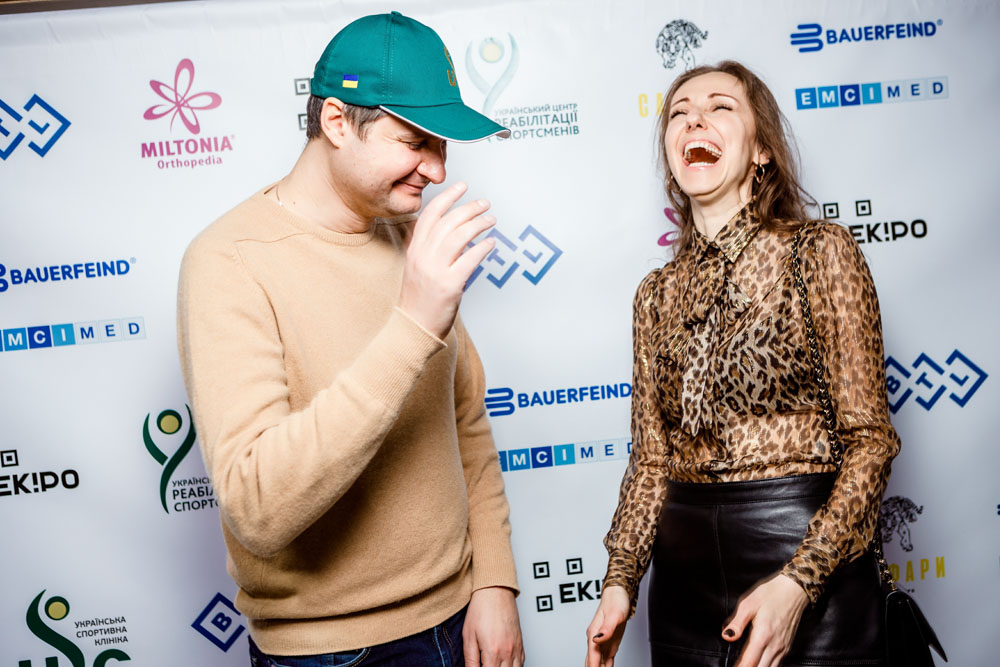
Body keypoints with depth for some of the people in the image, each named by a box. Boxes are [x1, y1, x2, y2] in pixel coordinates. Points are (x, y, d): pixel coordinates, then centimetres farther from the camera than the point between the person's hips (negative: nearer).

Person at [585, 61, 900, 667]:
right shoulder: (657, 293, 6)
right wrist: (621, 579, -1)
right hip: (685, 567, 4)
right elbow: (651, 459, 9)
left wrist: (798, 581, -18)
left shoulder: (820, 252, -6)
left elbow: (871, 439, -9)